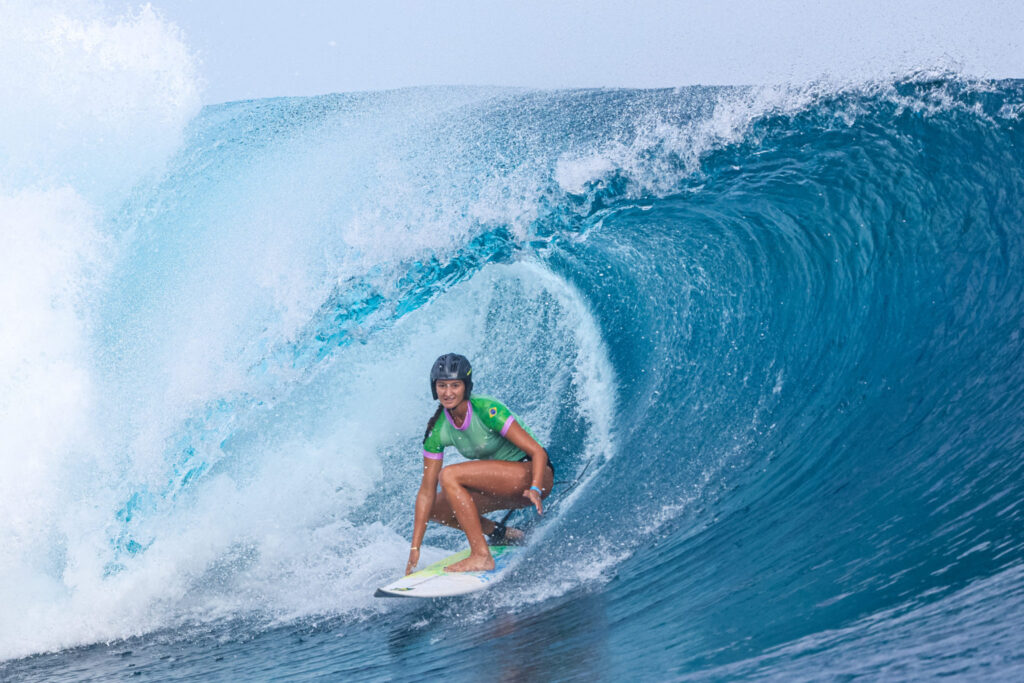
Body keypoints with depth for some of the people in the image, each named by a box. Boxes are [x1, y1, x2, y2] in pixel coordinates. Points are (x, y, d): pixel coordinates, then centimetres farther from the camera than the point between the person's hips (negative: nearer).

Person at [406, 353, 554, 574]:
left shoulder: (487, 410, -23)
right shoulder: (438, 430, -7)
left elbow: (537, 451, -23)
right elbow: (427, 491, -5)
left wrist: (535, 489, -41)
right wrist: (415, 548, -8)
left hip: (532, 474, -7)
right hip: (501, 485, 7)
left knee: (449, 475, -24)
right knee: (435, 509, -3)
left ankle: (481, 556, -23)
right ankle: (500, 534, 12)